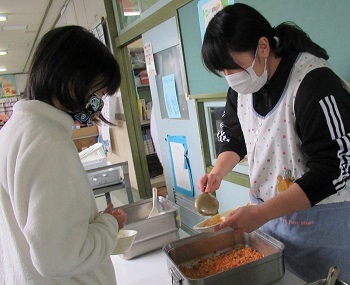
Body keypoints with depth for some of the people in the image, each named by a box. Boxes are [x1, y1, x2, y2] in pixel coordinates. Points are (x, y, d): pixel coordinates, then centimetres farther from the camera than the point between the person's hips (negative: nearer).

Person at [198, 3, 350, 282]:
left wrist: (261, 212, -28)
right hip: (268, 212, 6)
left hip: (320, 218, -6)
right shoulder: (243, 86, -1)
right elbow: (234, 137, 12)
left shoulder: (315, 83, -23)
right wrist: (218, 172, -7)